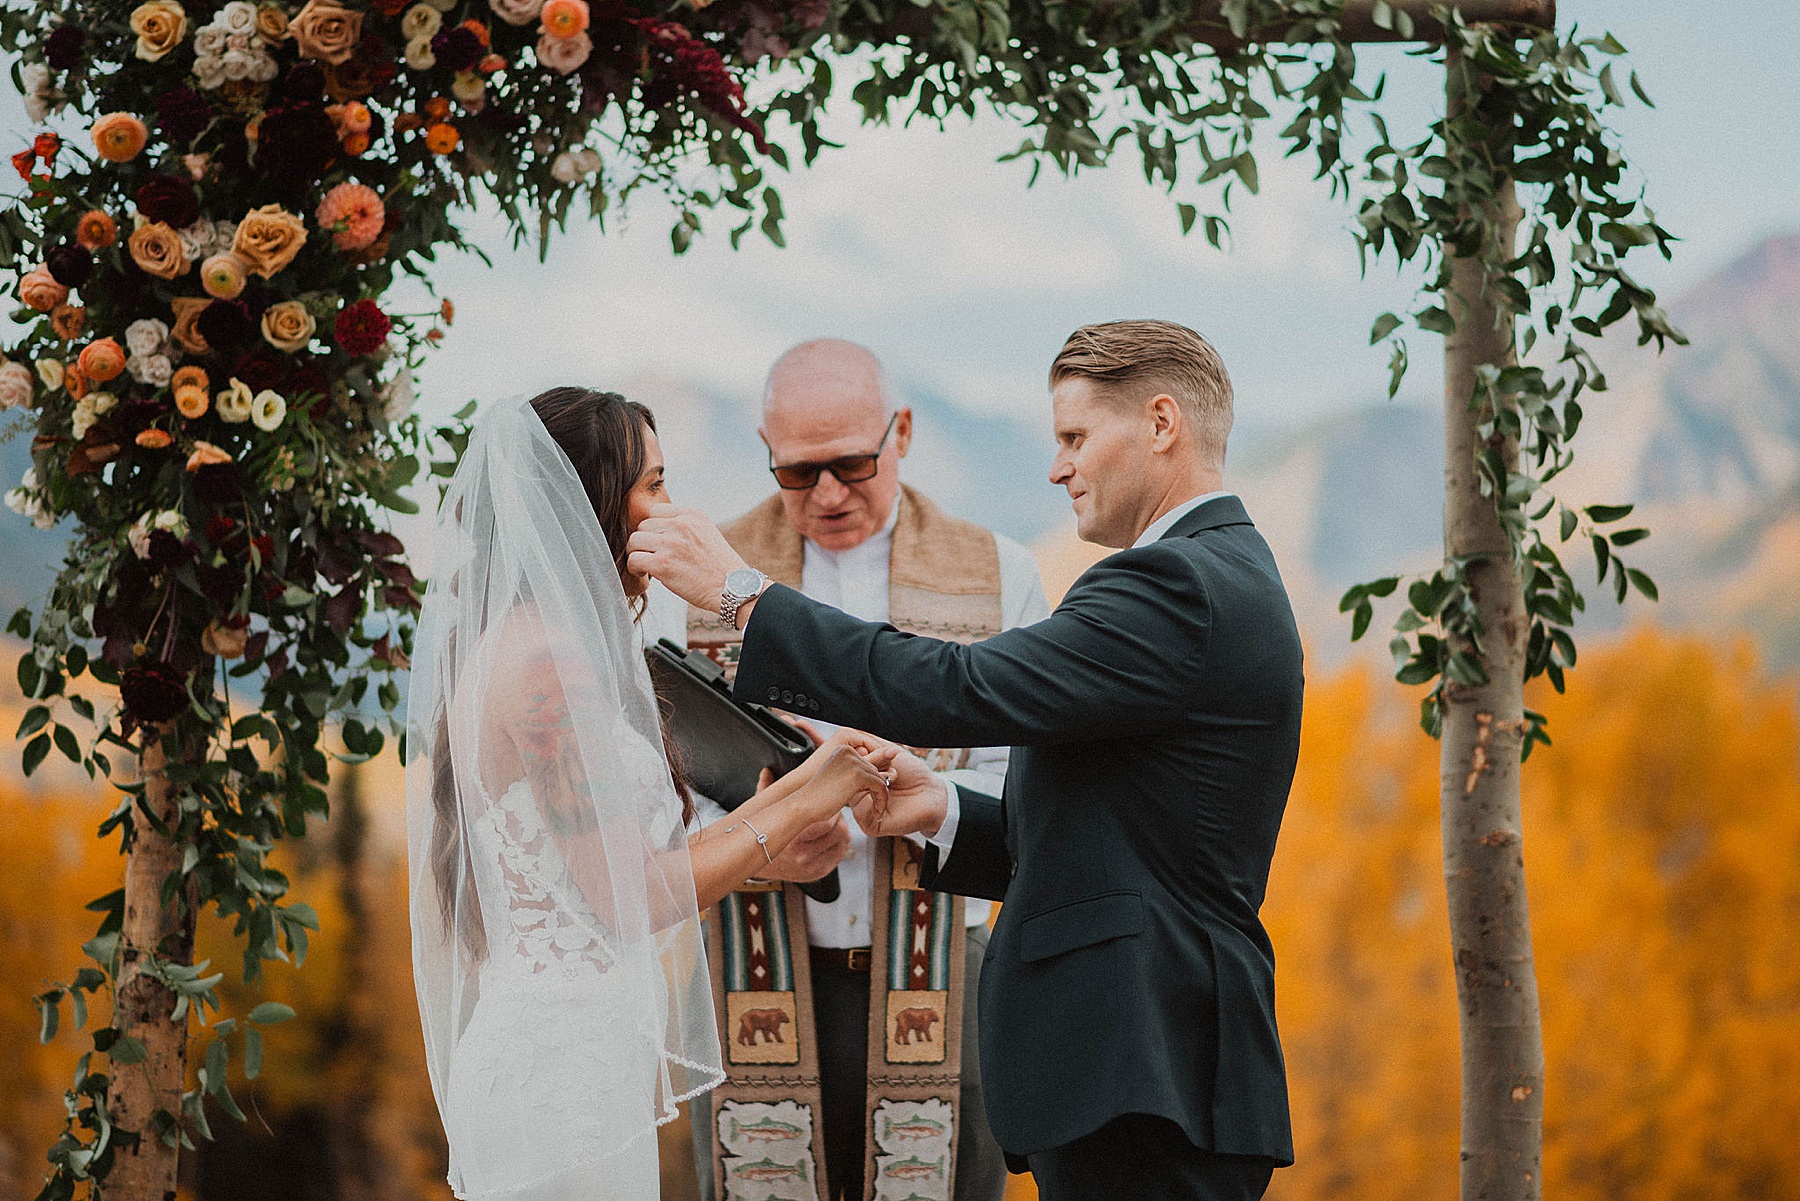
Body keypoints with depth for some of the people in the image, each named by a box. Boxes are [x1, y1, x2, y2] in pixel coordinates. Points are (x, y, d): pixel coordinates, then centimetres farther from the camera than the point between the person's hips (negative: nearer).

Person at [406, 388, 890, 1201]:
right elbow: (625, 901, -16)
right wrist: (802, 805, -6)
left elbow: (630, 864, 14)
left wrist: (794, 791, 16)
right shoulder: (551, 657, -14)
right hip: (565, 1070, -10)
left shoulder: (507, 646, 15)